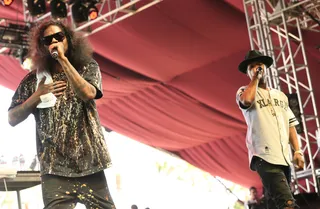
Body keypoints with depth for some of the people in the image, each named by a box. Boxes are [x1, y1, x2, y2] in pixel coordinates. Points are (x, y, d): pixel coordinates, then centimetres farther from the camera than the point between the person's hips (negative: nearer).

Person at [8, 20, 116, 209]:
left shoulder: (88, 67, 7)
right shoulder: (34, 79, 8)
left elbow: (88, 93, -14)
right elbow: (12, 119, 7)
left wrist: (63, 59, -12)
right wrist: (37, 95, -6)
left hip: (89, 162, 0)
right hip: (55, 168, 0)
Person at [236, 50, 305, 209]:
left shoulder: (281, 95, 24)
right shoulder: (245, 91, 10)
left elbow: (290, 125, 20)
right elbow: (247, 101, -16)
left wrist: (297, 151, 8)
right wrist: (255, 78, -1)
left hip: (284, 157, 6)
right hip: (264, 156, -6)